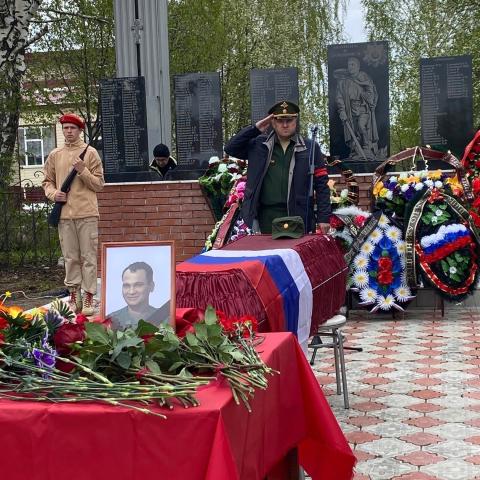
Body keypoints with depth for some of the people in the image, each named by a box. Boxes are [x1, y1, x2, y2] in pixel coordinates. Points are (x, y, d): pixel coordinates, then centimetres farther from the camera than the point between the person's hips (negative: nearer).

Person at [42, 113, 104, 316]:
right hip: (64, 214, 3)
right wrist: (53, 193, -2)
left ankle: (88, 298, 3)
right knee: (70, 258, 7)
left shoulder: (90, 153, 3)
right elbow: (47, 181, 18)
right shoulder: (55, 155, 12)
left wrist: (82, 171, -12)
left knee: (88, 257, -1)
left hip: (87, 214, -3)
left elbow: (99, 184, 1)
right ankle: (74, 296, 14)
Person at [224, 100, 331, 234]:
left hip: (298, 216, -1)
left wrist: (323, 218, -2)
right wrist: (255, 129, 0)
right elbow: (230, 148, 8)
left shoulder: (310, 148, 7)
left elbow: (321, 185, 5)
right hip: (267, 217, 1)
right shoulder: (259, 145, 11)